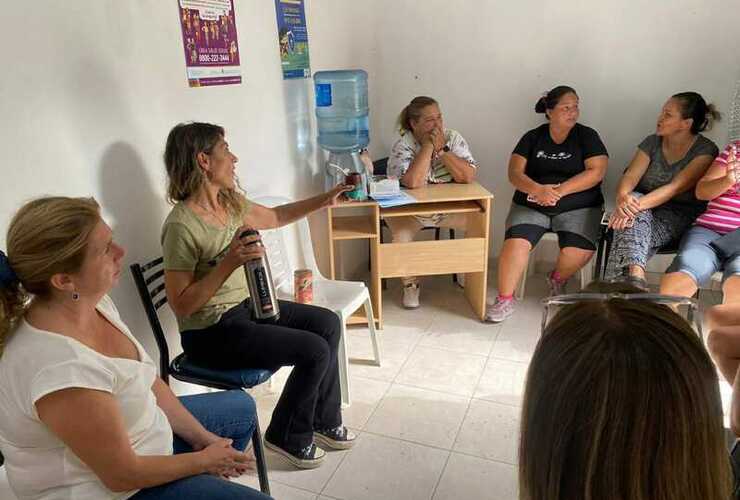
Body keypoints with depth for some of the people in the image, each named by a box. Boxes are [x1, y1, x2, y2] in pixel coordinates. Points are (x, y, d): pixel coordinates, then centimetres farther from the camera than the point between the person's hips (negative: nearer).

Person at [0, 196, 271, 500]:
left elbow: (147, 381, 2)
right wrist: (204, 460, -10)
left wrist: (200, 436, 0)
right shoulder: (61, 370, -36)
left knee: (241, 407, 21)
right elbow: (122, 475, -25)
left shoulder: (91, 301, -11)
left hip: (137, 434, 8)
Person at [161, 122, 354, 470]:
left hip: (244, 306, 9)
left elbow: (275, 216, 19)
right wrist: (230, 262, -32)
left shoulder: (230, 201, 0)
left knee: (327, 323, 5)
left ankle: (325, 421, 19)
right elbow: (180, 304, -23)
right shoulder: (181, 226, -24)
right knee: (314, 350, -15)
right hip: (209, 332, -9)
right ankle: (287, 437, 10)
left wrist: (325, 200, 13)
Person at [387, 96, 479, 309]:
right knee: (401, 235, -31)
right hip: (409, 210, -3)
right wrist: (428, 145, -26)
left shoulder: (453, 138, -5)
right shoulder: (402, 146, -14)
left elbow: (469, 177, -18)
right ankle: (410, 284, -3)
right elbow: (413, 182, -33)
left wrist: (441, 149, -22)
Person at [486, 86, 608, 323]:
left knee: (579, 251, -27)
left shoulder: (587, 136, 6)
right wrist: (537, 190, -23)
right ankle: (505, 299, -11)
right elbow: (515, 173, -2)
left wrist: (559, 191, -19)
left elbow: (596, 171, -7)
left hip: (577, 207, 0)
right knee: (515, 242, -28)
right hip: (530, 205, 0)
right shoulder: (533, 137, 9)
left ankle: (557, 279, 8)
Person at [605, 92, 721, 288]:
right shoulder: (652, 142, 9)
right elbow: (630, 177, -5)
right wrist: (622, 198, -29)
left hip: (680, 217, -3)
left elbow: (676, 187, -20)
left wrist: (638, 205, -36)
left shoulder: (706, 151, -5)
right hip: (645, 209, 3)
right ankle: (635, 276, -51)